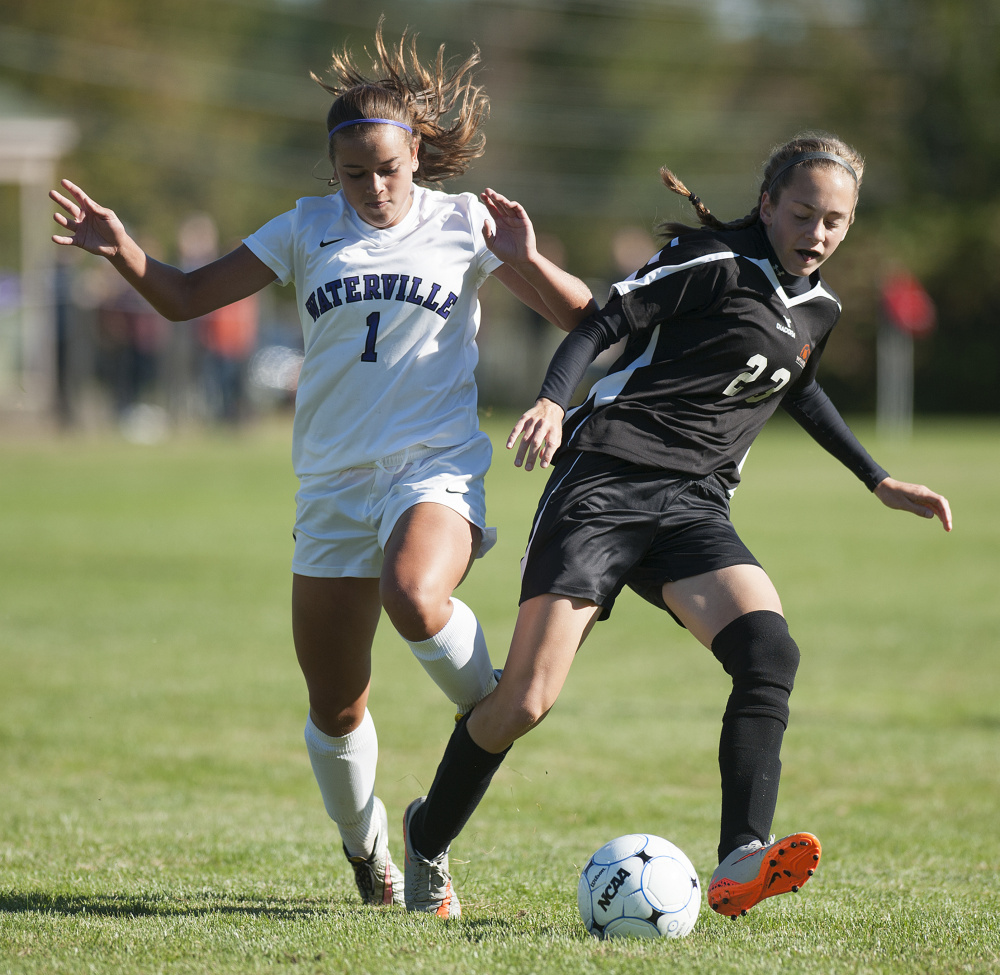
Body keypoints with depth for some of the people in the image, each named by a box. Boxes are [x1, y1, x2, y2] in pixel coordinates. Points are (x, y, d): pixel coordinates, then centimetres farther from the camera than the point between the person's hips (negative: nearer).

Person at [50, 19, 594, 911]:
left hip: (436, 467, -3)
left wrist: (525, 262, -16)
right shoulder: (310, 228, 8)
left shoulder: (463, 224, 3)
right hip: (334, 483, 3)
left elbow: (583, 317, 3)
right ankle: (367, 853, 28)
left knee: (415, 598, -36)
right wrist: (121, 250, -11)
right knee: (334, 710, 4)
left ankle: (488, 706, -7)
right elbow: (186, 297, 8)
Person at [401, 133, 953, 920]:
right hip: (605, 485, -6)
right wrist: (554, 401, -25)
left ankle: (740, 865, -33)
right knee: (525, 701, -11)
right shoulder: (711, 263, -5)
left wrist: (880, 482, 38)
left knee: (769, 651, -24)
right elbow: (600, 324, -7)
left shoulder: (820, 309, 17)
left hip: (694, 508, 6)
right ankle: (428, 841, 15)